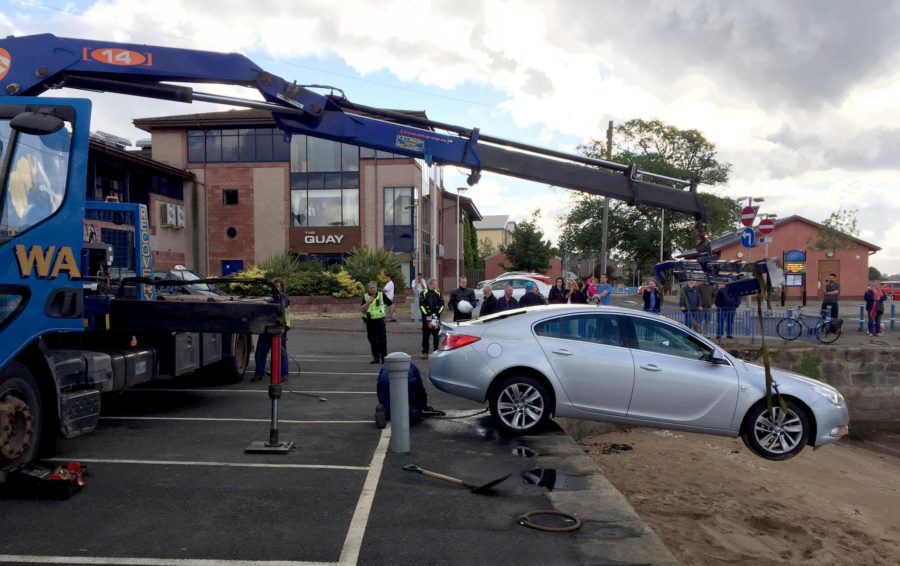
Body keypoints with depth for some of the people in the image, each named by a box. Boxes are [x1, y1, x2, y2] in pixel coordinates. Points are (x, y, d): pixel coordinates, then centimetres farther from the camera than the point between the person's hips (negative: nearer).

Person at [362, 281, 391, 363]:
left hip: (380, 320, -3)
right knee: (372, 341, 8)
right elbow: (363, 309, -5)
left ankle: (384, 357, 1)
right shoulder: (365, 297, 5)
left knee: (382, 340, -6)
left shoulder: (382, 295, 1)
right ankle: (376, 357, 18)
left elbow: (391, 304, 7)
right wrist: (368, 302, -19)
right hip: (370, 322, 3)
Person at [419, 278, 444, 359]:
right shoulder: (423, 294, 1)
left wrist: (438, 313, -10)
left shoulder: (438, 294, 9)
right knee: (425, 336, 0)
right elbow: (421, 305, -6)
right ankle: (425, 352, 5)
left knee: (437, 335, 4)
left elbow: (442, 305, 5)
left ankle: (437, 351, 13)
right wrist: (427, 314, -15)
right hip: (426, 317, -2)